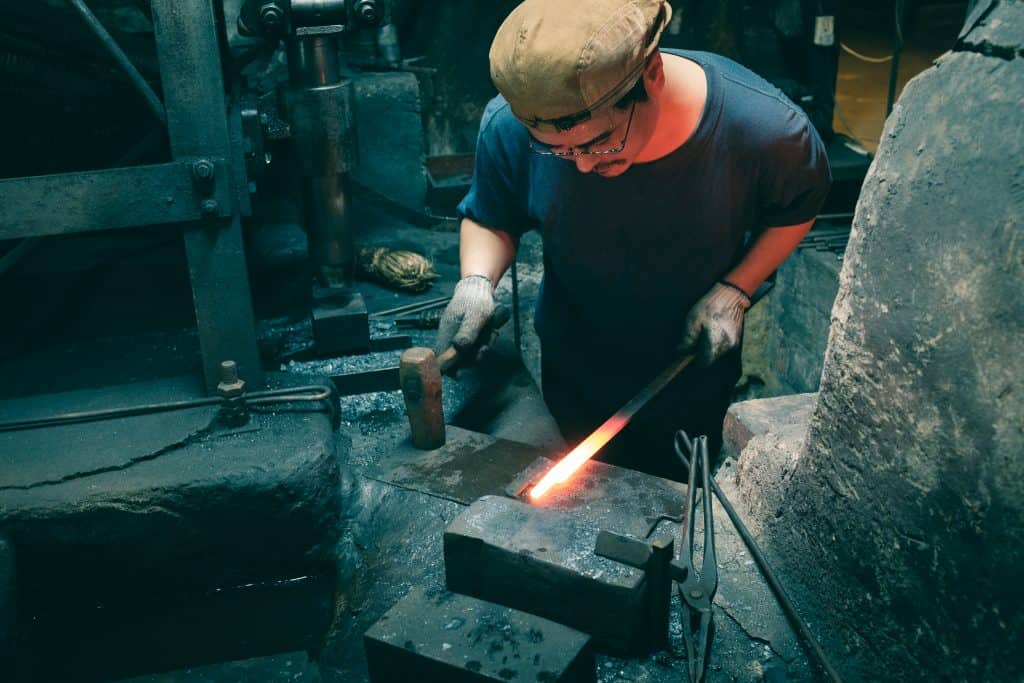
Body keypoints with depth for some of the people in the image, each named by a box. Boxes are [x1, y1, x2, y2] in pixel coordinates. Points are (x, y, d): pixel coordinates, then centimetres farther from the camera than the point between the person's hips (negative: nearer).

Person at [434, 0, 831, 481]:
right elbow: (488, 219, -9)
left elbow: (798, 208, -7)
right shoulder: (510, 126, -29)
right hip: (574, 369, 1)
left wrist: (734, 291, -20)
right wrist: (476, 282, -29)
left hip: (695, 363, 0)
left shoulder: (766, 129, -31)